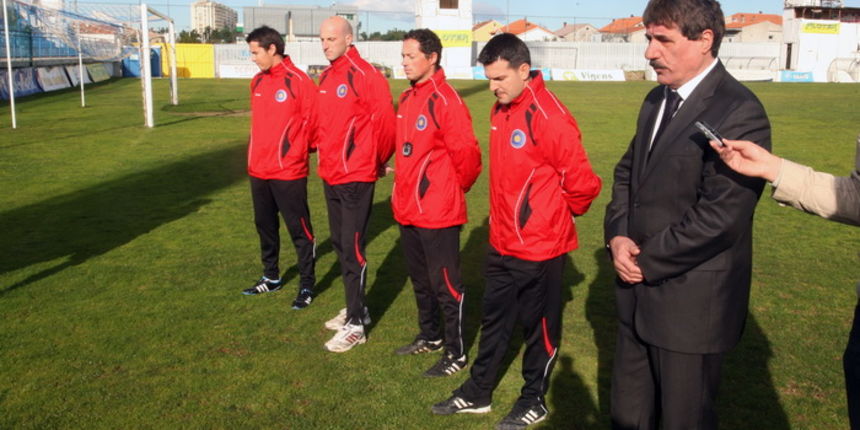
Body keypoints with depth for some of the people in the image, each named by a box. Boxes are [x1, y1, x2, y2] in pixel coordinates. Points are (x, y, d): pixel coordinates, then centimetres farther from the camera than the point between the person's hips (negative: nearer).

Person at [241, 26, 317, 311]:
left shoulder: (299, 82, -13)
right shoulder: (257, 82, 10)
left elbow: (312, 123, -10)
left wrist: (294, 149, -7)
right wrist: (256, 156, 16)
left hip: (289, 172, -8)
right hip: (258, 170, 8)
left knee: (299, 229, 2)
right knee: (265, 225, 17)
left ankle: (307, 285, 14)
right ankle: (271, 278, 33)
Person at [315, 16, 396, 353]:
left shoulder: (365, 76, -14)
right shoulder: (325, 78, 11)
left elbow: (386, 122, -14)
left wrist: (378, 161, -2)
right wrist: (323, 153, 13)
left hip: (356, 178, -8)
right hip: (329, 176, 8)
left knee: (352, 249, -4)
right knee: (339, 244, 15)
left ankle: (355, 325, 6)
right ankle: (356, 309, 29)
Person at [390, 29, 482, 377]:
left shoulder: (446, 101, -16)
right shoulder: (407, 99, 9)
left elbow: (467, 155, -15)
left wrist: (453, 188, -1)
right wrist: (404, 191, 15)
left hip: (438, 213, -8)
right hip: (408, 210, 8)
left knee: (445, 284, 3)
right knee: (420, 280, 21)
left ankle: (455, 353, 18)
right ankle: (430, 336, 38)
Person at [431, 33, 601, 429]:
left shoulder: (550, 118, -21)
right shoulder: (500, 111, 5)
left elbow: (582, 182, -16)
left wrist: (556, 214, 0)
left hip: (540, 247, -8)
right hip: (502, 242, 8)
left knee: (539, 326, 11)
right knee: (494, 319, 19)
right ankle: (478, 392, 35)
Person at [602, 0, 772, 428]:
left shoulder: (739, 112, -19)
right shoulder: (657, 99, 9)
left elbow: (719, 217, -24)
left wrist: (647, 262, -15)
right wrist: (618, 235, -4)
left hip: (691, 303, -8)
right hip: (640, 293, 8)